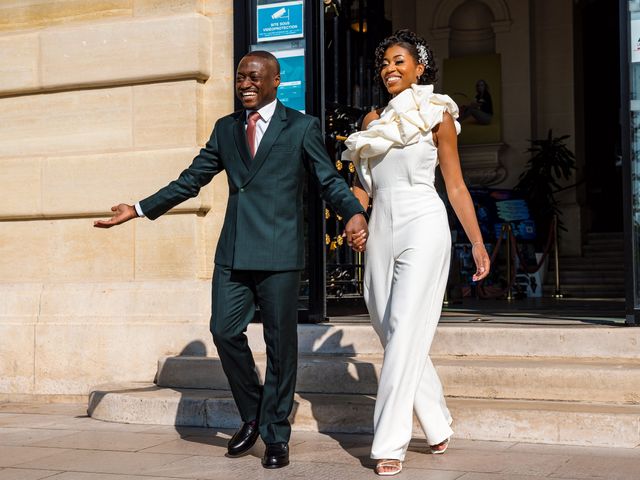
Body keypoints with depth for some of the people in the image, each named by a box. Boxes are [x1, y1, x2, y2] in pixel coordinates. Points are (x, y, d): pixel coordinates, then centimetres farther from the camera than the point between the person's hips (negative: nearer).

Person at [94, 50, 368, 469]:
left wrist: (354, 214, -18)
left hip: (279, 254, -4)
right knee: (225, 332, -1)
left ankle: (276, 435, 14)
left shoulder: (303, 127, 4)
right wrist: (141, 210, 15)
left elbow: (330, 180, 1)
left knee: (280, 342, 1)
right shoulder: (225, 129, 16)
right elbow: (192, 179, 19)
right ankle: (252, 416, 22)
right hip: (233, 253, 4)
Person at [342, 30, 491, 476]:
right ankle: (437, 426, 24)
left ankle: (391, 443, -10)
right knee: (393, 335, 8)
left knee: (405, 335, -12)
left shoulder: (437, 115, 2)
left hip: (423, 227, -5)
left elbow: (456, 185, 3)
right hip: (382, 230, 6)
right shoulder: (374, 120, 14)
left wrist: (478, 242, 0)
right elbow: (363, 182, 13)